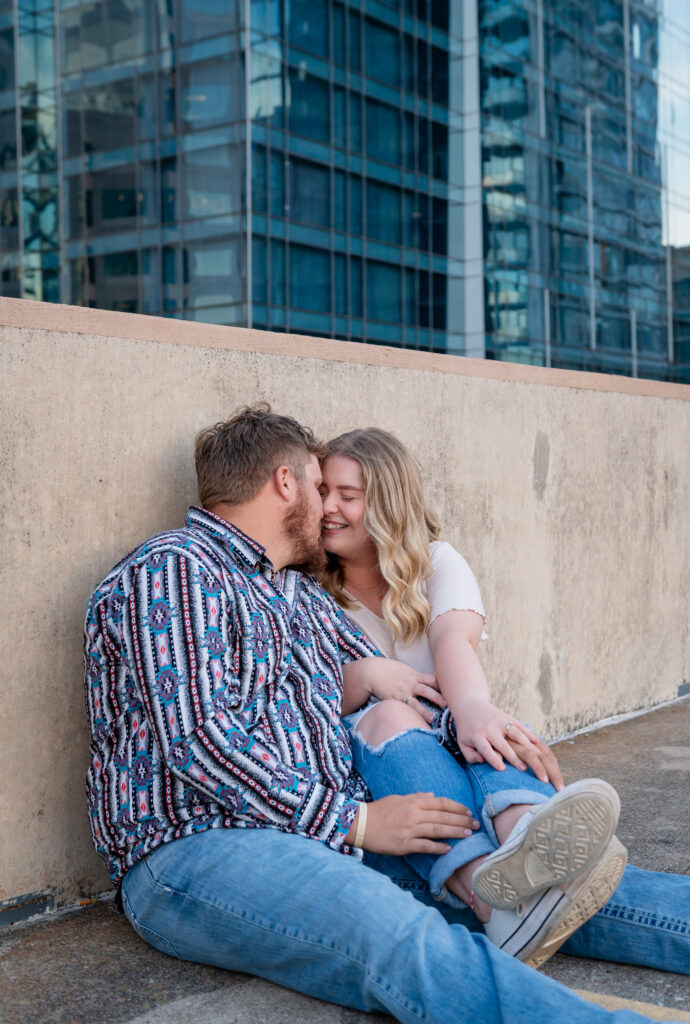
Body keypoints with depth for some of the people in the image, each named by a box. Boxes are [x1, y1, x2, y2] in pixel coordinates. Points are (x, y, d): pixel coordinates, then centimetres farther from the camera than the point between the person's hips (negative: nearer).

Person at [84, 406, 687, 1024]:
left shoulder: (305, 595, 25)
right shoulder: (174, 571, -6)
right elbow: (197, 740, -16)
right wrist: (355, 821, -15)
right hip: (197, 850, -9)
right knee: (406, 937, -35)